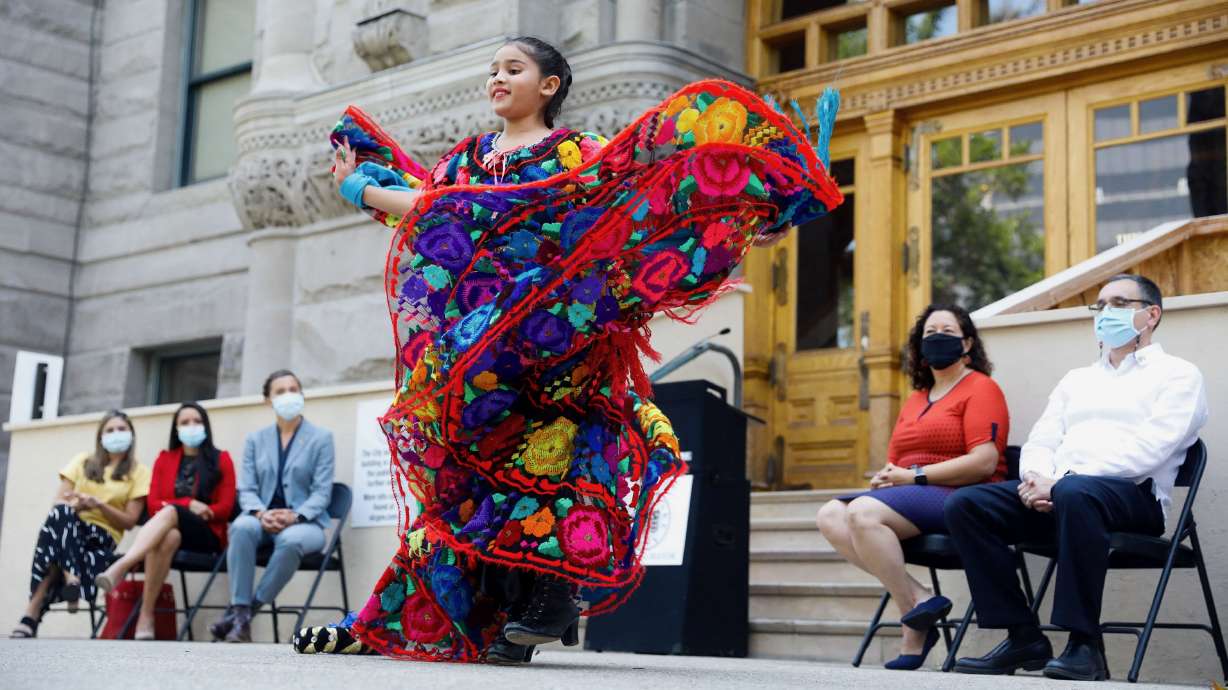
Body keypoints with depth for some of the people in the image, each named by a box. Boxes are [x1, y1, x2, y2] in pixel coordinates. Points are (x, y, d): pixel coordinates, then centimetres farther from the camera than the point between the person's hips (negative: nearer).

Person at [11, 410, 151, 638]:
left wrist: (99, 504, -13)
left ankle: (33, 612, -37)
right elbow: (57, 504, 9)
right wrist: (75, 506, -15)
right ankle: (70, 577, -43)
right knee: (61, 512, -36)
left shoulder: (138, 472, 10)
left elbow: (129, 521, 3)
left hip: (103, 537, -2)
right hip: (68, 527, 3)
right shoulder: (83, 462, 18)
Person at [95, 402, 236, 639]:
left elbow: (226, 507, 1)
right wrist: (188, 504, -10)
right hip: (170, 530, 2)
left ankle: (119, 568, -53)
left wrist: (176, 508, -8)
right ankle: (146, 615, -46)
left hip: (207, 535, -2)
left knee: (169, 513, -36)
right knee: (167, 538, -38)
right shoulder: (164, 459, 17)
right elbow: (153, 503, 9)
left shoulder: (221, 460, 9)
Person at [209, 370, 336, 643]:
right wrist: (261, 513, -17)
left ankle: (248, 609, -27)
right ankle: (240, 613, -35)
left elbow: (322, 492, -3)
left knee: (290, 539, -38)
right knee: (241, 527, -34)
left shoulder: (322, 438, 5)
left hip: (305, 522, -2)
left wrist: (295, 516, -22)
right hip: (263, 520, 2)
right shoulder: (255, 439, 14)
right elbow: (246, 489, 5)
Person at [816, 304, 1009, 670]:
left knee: (862, 513, -29)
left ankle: (914, 618, -20)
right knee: (831, 516, -14)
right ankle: (917, 598, -21)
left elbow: (984, 462, -14)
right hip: (910, 498, 8)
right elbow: (895, 462, 26)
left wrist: (915, 476, -13)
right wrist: (886, 476, 0)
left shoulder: (980, 388, 0)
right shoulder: (915, 400, 24)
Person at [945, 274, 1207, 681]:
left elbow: (1149, 448, -9)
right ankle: (1023, 637, -14)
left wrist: (1062, 481, -17)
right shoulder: (1076, 379, 30)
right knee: (964, 504, -17)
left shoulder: (1177, 374, 8)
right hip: (1054, 493, 7)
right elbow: (1041, 442, 19)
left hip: (1134, 495, -6)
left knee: (1075, 493, -41)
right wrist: (1035, 479, -7)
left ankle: (1085, 645, -32)